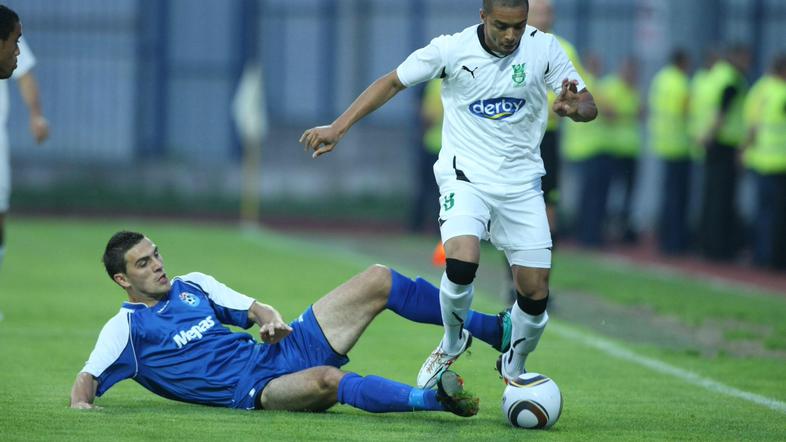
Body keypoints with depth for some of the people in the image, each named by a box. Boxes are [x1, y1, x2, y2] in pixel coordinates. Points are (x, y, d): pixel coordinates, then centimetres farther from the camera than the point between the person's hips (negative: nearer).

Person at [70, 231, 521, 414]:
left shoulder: (192, 285, 18)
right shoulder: (127, 327, 1)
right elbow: (87, 378, -3)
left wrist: (270, 319, -4)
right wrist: (81, 403, -27)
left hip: (281, 352, 7)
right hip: (255, 389, -7)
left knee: (378, 280, -3)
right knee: (327, 380, -42)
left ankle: (495, 330, -2)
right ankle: (431, 398, -56)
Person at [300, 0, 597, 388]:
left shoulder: (542, 47, -7)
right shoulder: (451, 49, -11)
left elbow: (589, 106, -2)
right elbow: (392, 82, 1)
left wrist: (574, 107, -27)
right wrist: (338, 127, -4)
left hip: (521, 187, 2)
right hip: (466, 177, -2)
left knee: (535, 293, -3)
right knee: (461, 263, -27)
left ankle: (513, 368, 28)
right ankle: (452, 345, 4)